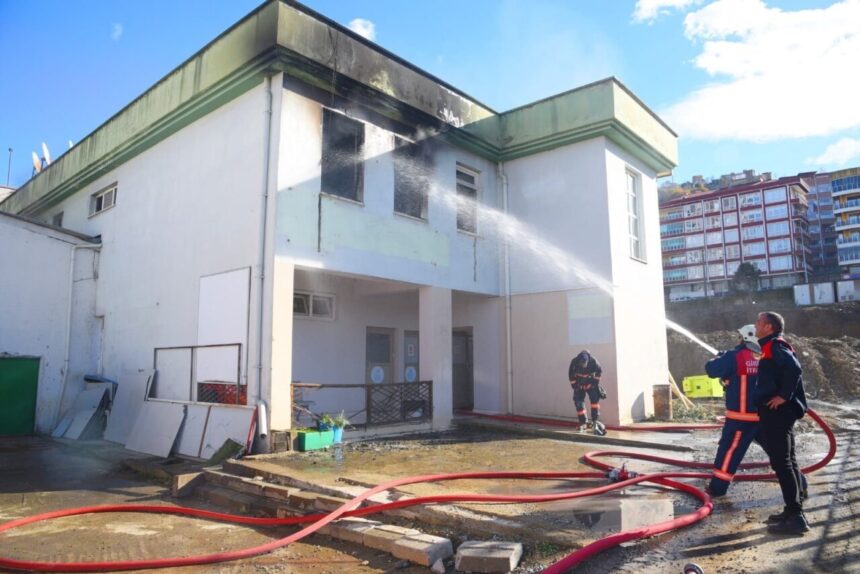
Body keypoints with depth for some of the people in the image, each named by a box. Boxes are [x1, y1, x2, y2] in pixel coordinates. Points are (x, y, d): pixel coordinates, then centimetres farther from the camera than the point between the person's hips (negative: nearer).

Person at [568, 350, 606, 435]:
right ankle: (582, 425, 10)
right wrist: (574, 385, -7)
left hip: (590, 384, 0)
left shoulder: (593, 361, -25)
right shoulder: (574, 362, -25)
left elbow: (599, 371, -5)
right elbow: (571, 374, -8)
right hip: (579, 386, 0)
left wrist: (596, 381, -6)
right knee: (579, 404, -3)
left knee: (595, 399, -19)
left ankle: (595, 422, -15)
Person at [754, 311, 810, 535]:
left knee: (781, 462, -8)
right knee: (787, 461, 13)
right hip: (778, 413, 10)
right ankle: (794, 511, 21)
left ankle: (795, 516, -5)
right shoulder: (772, 347, 18)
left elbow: (794, 368, -28)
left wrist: (784, 396, -23)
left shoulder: (775, 345, -13)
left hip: (777, 412, -10)